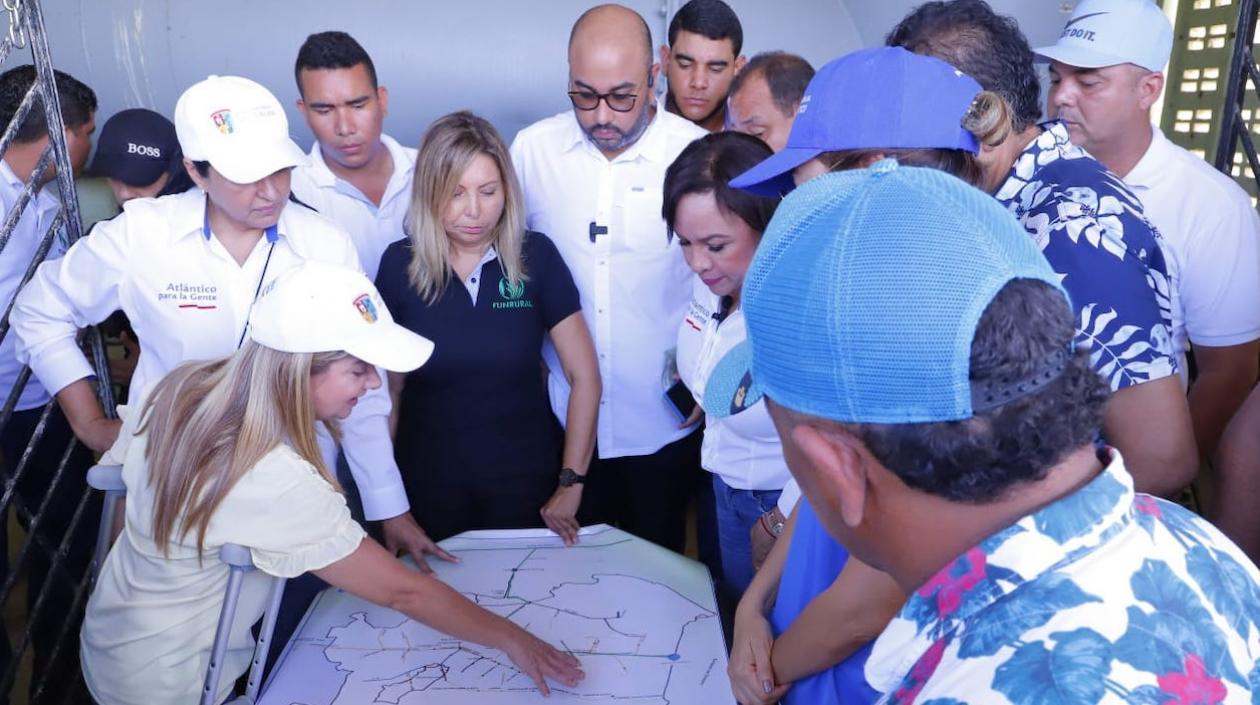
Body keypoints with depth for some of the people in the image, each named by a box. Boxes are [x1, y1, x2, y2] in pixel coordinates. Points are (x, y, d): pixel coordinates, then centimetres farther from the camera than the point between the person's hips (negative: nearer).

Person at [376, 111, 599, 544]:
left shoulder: (536, 256, -10)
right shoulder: (399, 264, -7)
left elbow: (584, 377, -7)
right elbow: (388, 387, 1)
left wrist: (571, 483, -8)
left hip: (525, 479, -1)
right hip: (429, 482, 1)